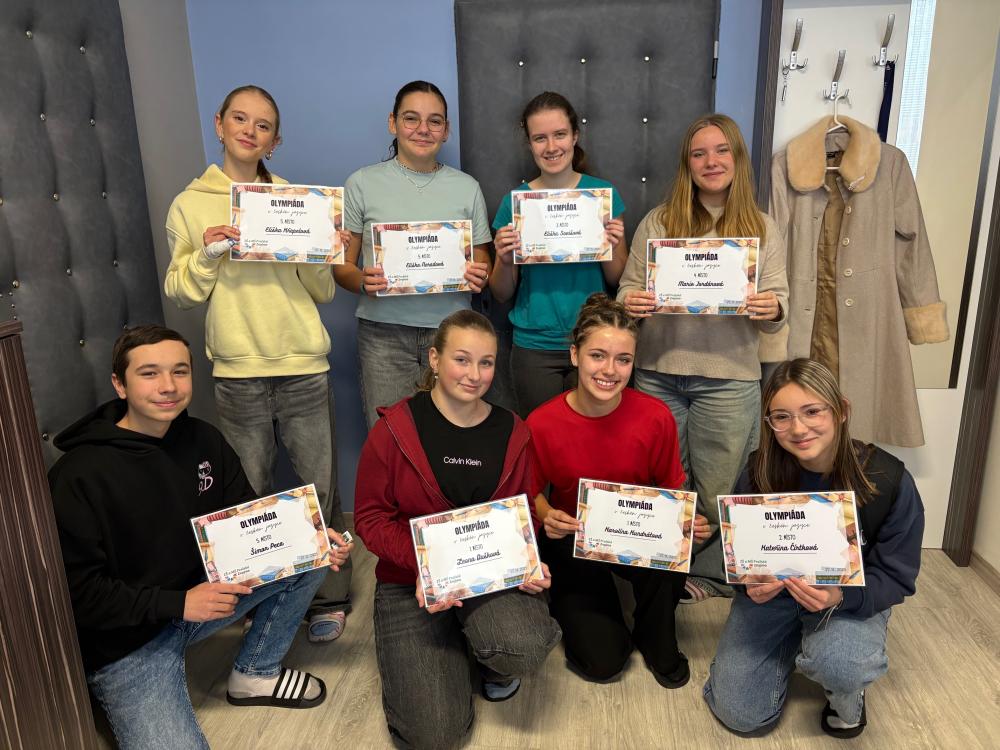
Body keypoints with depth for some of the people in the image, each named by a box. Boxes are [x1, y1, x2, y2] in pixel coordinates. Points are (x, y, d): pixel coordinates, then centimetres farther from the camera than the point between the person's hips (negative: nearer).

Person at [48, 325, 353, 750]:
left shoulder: (203, 440, -2)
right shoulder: (79, 477, -20)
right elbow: (77, 591, -17)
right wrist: (178, 603, -24)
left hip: (202, 592, 7)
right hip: (125, 643, -6)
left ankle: (256, 672, 11)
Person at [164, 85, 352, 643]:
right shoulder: (191, 205, 6)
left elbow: (324, 293, 7)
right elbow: (181, 294, 5)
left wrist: (320, 255, -12)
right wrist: (206, 254, -12)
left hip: (304, 367, 0)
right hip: (238, 373, 0)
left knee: (321, 489, 5)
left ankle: (329, 599, 22)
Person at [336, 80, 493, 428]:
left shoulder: (467, 187, 11)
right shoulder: (363, 183, 6)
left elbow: (482, 266, 16)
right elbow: (341, 266, 7)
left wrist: (479, 277, -7)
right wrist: (363, 281, -14)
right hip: (384, 332, -1)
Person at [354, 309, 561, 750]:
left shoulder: (511, 433, -1)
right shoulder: (394, 429, -10)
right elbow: (371, 517, -7)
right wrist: (423, 564, -24)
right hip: (410, 581, -1)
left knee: (527, 648, -31)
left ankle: (486, 659, 9)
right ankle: (452, 652, 21)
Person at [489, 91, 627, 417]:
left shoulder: (605, 194, -1)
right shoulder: (514, 202, -1)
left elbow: (618, 281, 4)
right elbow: (502, 293, 4)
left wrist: (611, 247, -14)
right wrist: (505, 260, -14)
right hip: (534, 347, 0)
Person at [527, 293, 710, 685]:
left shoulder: (656, 417, -16)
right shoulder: (542, 424, -19)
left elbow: (670, 488, 0)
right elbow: (532, 490, -2)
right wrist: (547, 516, -22)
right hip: (572, 542, -1)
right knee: (602, 662, -13)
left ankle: (656, 639, 0)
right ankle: (573, 609, 24)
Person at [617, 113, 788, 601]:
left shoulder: (763, 229, 5)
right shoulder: (657, 222, 4)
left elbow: (777, 308, 3)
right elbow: (627, 290, 5)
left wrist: (773, 310, -20)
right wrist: (630, 302, -18)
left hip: (728, 379, 0)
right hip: (658, 373, 1)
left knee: (717, 487, 9)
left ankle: (709, 575, 31)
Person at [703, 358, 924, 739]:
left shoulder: (889, 481, -21)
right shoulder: (758, 473, -17)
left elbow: (896, 577, -13)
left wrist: (840, 596, -34)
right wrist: (751, 582, -27)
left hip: (852, 597, -1)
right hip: (773, 590, 2)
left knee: (835, 664, -36)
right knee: (740, 715, -6)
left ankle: (847, 691, 5)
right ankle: (793, 643, 23)